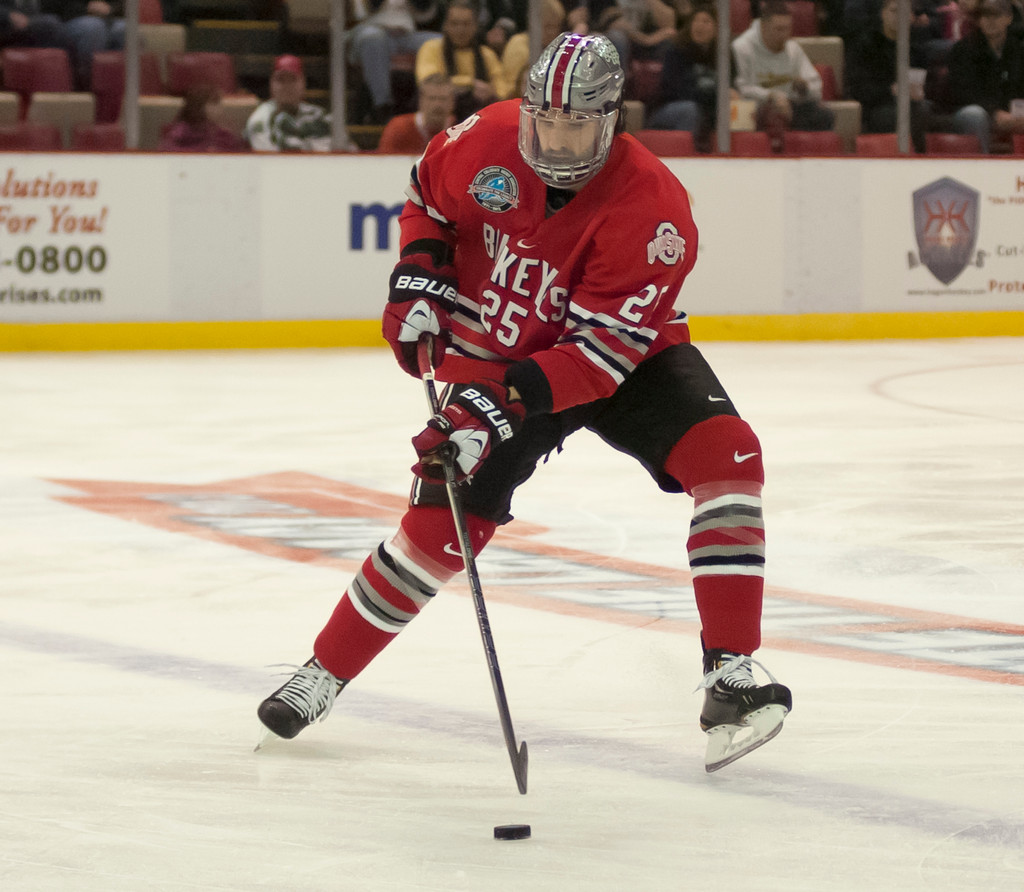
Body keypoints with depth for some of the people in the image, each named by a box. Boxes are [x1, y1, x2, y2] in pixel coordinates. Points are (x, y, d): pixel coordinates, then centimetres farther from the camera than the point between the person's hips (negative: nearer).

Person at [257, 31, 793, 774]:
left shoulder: (653, 207, -29)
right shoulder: (489, 142, -18)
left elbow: (604, 347, -32)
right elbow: (429, 192, 7)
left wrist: (506, 400, -40)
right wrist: (420, 273, -8)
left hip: (625, 358, -1)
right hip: (496, 355, 2)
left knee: (724, 453, -25)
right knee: (441, 523, -9)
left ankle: (731, 677, -25)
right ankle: (324, 675, 10)